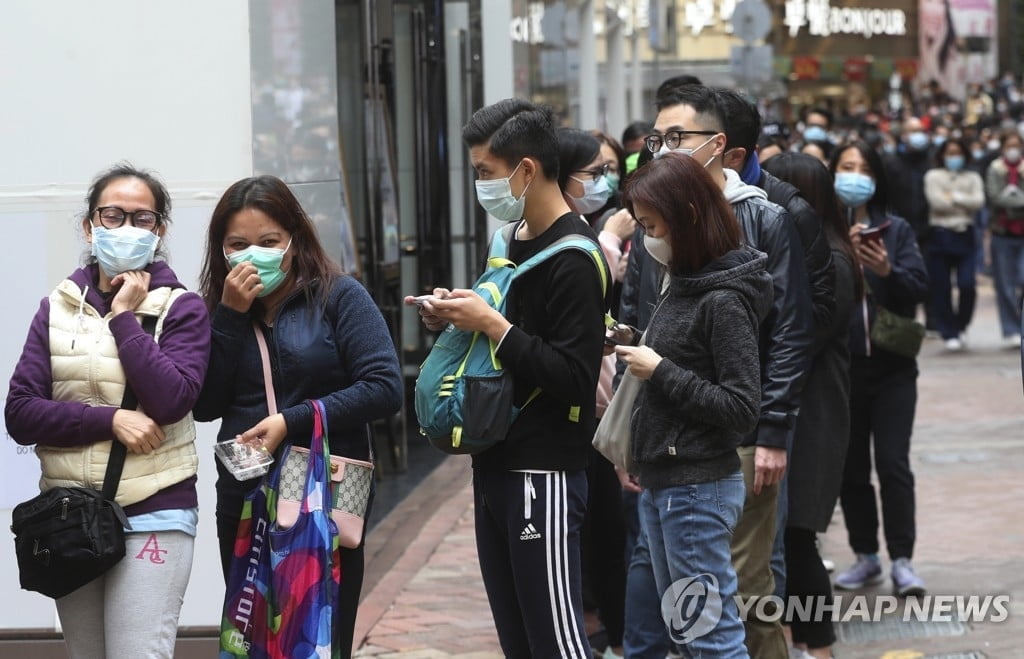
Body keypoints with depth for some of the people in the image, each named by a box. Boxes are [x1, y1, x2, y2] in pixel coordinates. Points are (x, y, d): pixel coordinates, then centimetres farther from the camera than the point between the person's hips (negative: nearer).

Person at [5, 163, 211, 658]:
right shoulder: (58, 307, 8)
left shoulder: (182, 308, 1)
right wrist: (109, 420, -14)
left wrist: (124, 318, -10)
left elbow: (171, 400, -16)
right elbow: (20, 413, -2)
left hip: (153, 516, -4)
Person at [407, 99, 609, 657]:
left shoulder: (573, 259, -15)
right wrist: (456, 318, 4)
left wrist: (494, 324, -20)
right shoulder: (515, 241, 13)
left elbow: (574, 378, -21)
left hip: (544, 475, -9)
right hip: (496, 466, 9)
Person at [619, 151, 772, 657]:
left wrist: (660, 371, -17)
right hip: (660, 483, 9)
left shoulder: (724, 301, -16)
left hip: (699, 490, -9)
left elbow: (742, 408, -19)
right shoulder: (680, 285, 10)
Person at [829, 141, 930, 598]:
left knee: (893, 465, -6)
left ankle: (902, 560, -2)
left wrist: (889, 271, -21)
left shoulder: (896, 229, 3)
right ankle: (866, 556, 19)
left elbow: (919, 288, -3)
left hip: (891, 366, 0)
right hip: (839, 367, 0)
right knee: (850, 468, 8)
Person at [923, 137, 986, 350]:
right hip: (940, 235, -1)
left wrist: (954, 197, -5)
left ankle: (961, 325, 12)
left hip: (965, 236, 1)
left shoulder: (973, 178, 14)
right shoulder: (933, 176, 8)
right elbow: (936, 201, -8)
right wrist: (965, 203, 1)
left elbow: (979, 201, -3)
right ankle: (949, 334, 7)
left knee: (967, 285, -11)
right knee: (941, 288, -3)